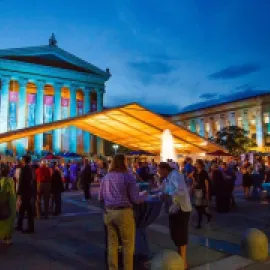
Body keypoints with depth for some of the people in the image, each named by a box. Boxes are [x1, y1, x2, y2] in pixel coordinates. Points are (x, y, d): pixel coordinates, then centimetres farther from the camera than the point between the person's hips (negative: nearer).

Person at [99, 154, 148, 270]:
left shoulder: (105, 177, 6)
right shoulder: (128, 177, -9)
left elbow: (101, 197, 11)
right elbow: (135, 199, -10)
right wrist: (145, 195, 9)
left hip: (109, 212, 5)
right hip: (124, 212, -5)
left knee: (112, 244, 15)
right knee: (128, 245, 8)